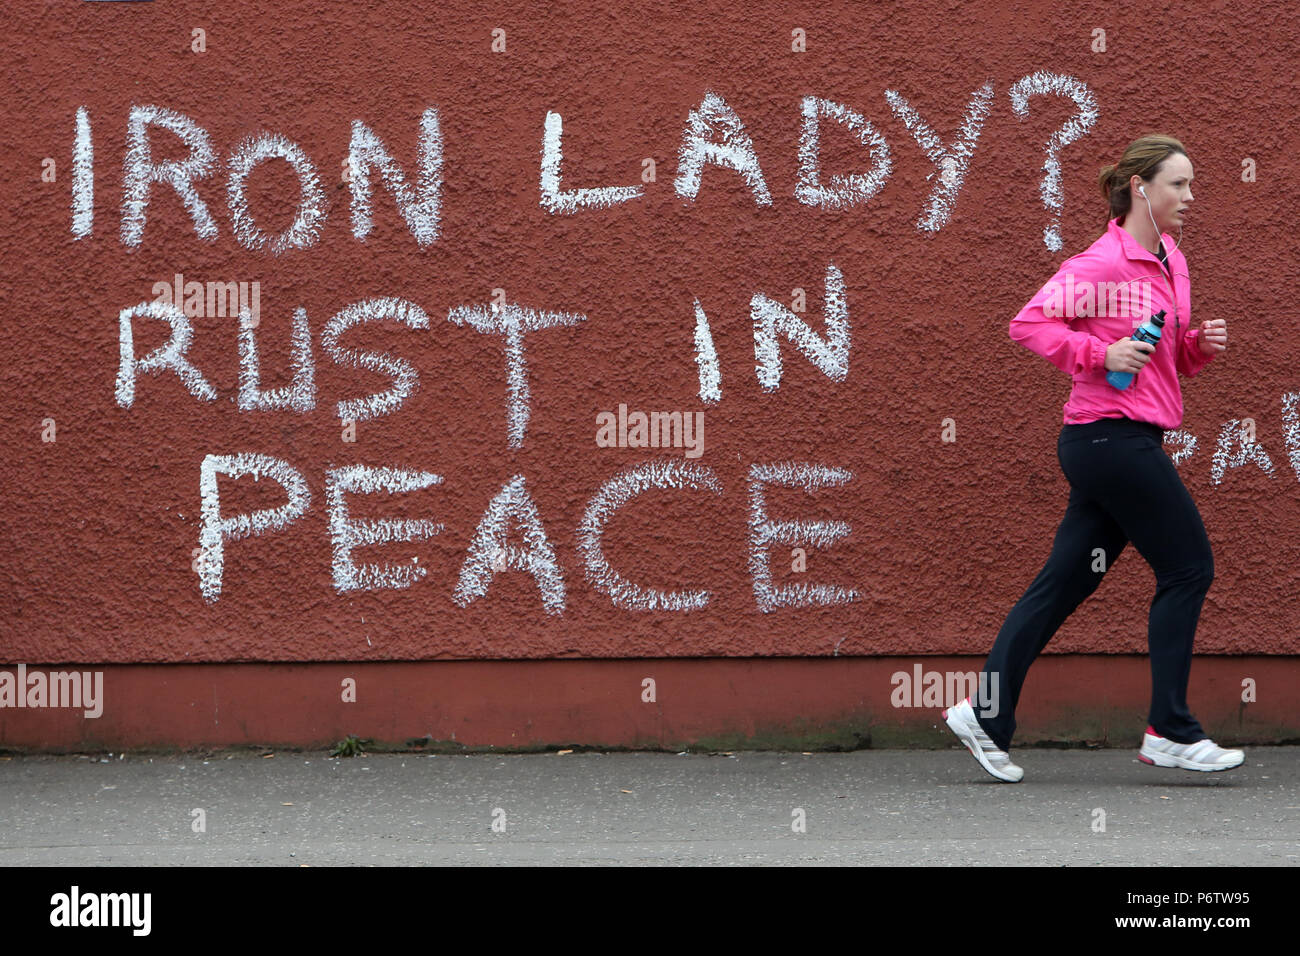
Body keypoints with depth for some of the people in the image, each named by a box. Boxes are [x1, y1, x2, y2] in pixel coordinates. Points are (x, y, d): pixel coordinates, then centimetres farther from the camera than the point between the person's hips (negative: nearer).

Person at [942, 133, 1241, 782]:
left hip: (1127, 442, 9)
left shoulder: (1170, 263, 15)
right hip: (1112, 434, -9)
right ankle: (1169, 733, 1)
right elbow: (1029, 324, -15)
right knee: (1187, 568, -4)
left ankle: (985, 716, 10)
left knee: (1064, 582, 8)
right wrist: (1100, 353, -23)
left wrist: (1201, 345, 4)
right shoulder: (1102, 264, -12)